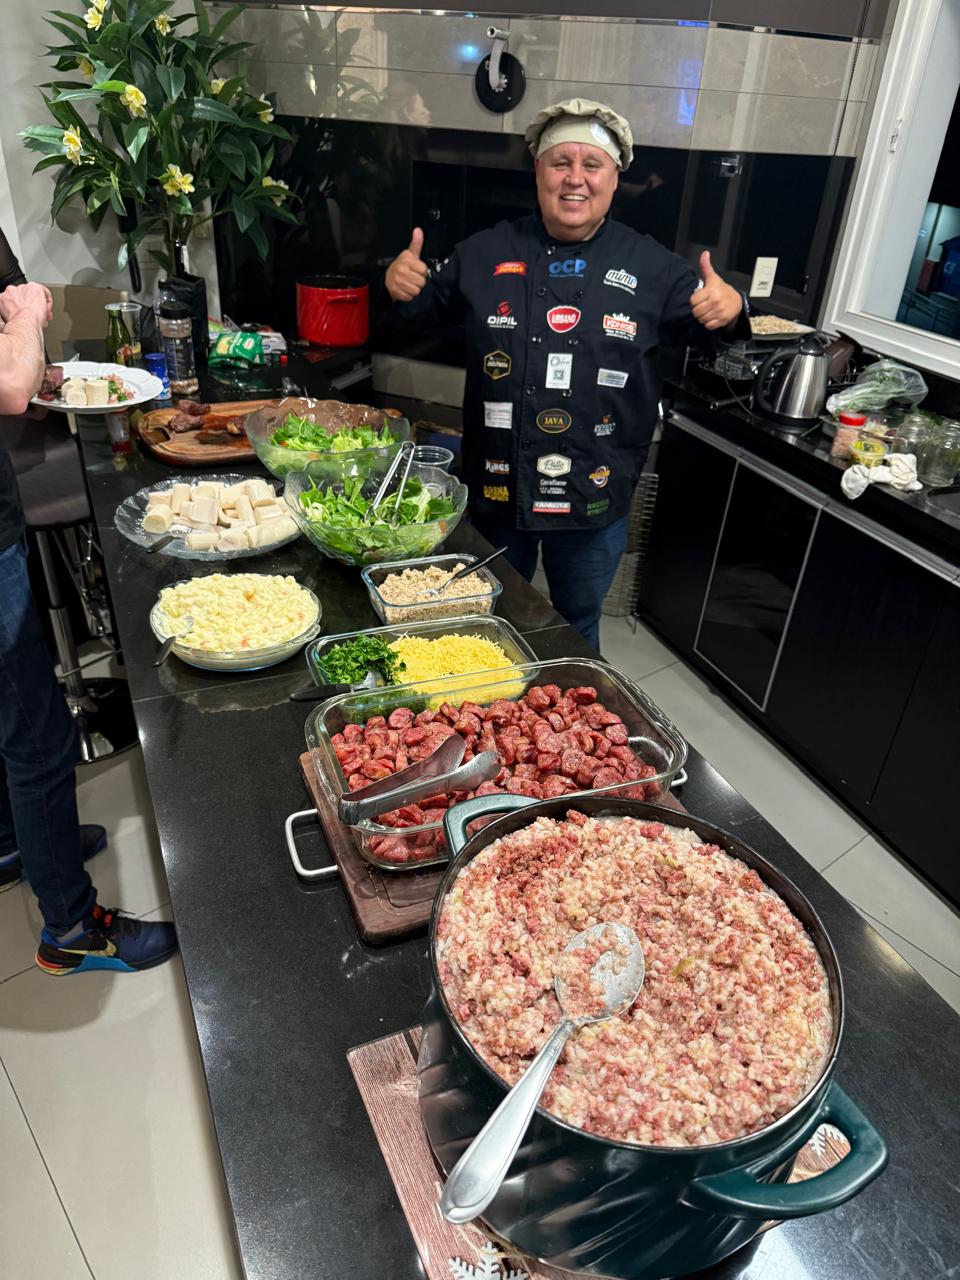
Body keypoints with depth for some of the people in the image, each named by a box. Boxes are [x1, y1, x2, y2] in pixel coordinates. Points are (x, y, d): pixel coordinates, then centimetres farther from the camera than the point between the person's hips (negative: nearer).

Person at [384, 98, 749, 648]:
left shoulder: (651, 265, -1)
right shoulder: (488, 251, 2)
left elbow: (698, 322, 5)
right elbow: (433, 304, 12)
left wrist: (729, 309, -17)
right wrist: (403, 286, -10)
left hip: (594, 499, -1)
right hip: (496, 485, 1)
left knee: (577, 627, 19)